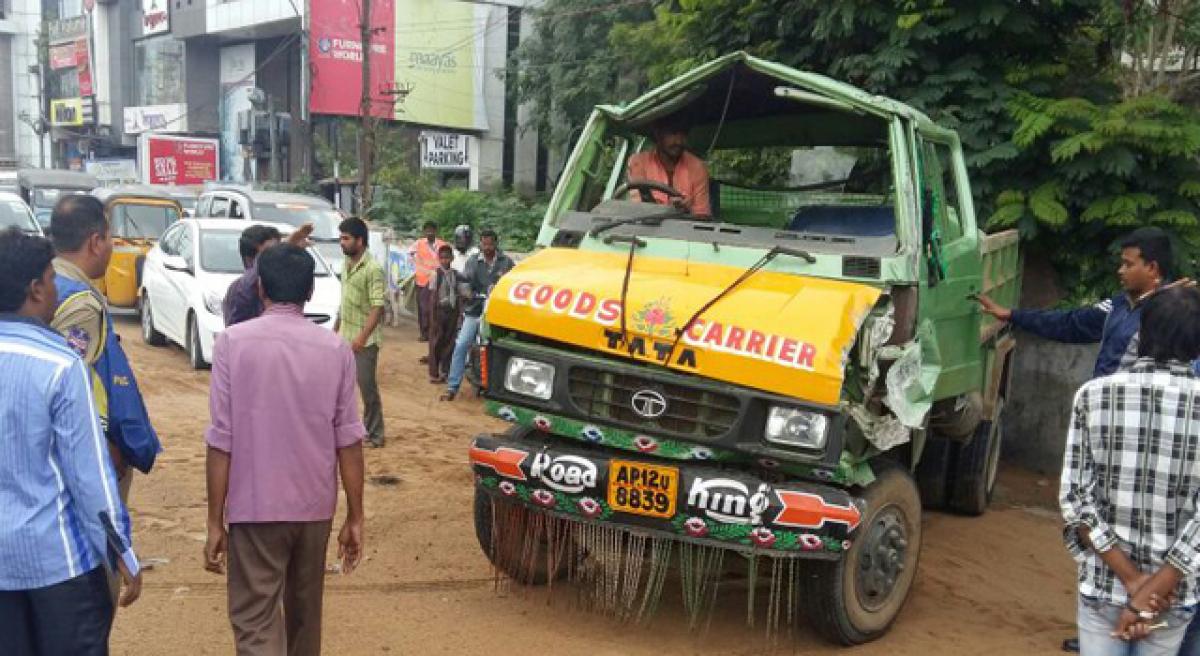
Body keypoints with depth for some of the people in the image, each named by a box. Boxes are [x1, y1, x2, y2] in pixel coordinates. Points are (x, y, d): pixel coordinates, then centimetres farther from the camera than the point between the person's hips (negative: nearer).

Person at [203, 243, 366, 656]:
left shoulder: (234, 342, -9)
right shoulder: (335, 349, -2)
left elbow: (221, 440, -10)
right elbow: (348, 439, -2)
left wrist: (215, 520, -2)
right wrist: (355, 518, 5)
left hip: (255, 508, -3)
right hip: (315, 506, 4)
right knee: (305, 616, 22)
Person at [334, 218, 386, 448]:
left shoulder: (373, 269, -17)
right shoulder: (347, 264, 9)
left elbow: (378, 307, -21)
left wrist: (362, 336, -27)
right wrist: (336, 327, 20)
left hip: (365, 340, -8)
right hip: (344, 337, 8)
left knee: (367, 387, -1)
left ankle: (374, 434, 10)